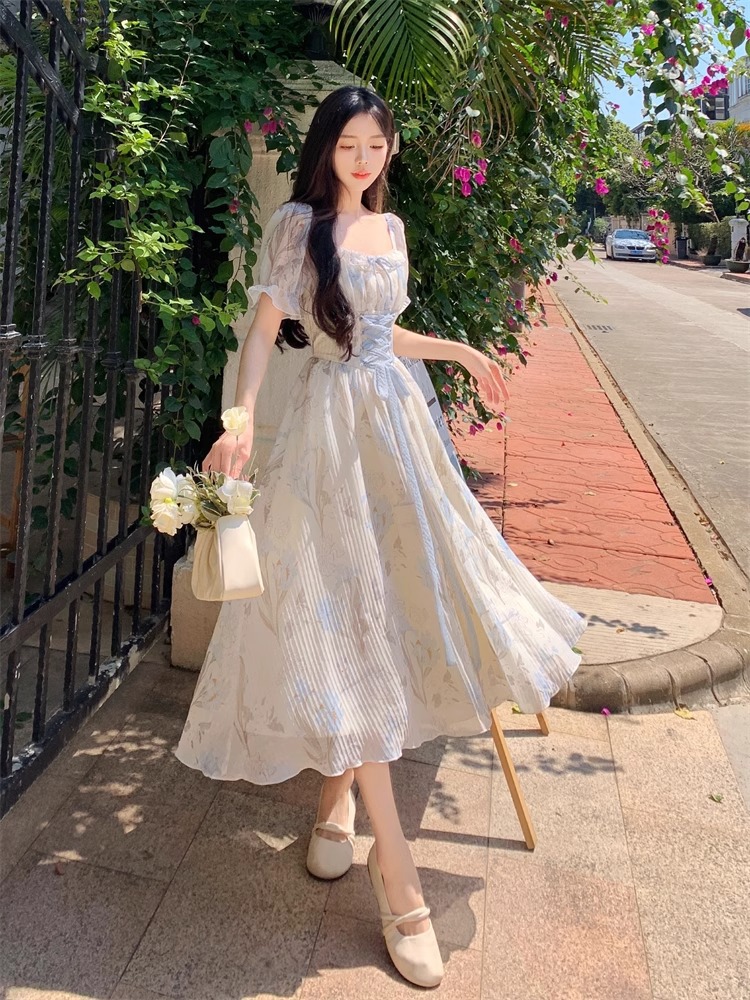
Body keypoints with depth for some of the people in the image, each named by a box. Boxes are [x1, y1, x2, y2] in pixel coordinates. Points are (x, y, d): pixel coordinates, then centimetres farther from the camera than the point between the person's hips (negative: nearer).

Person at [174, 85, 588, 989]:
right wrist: (240, 419, -23)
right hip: (333, 424, -7)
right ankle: (396, 871, -3)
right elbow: (263, 329, -8)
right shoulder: (297, 222, -1)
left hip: (397, 418, 7)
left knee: (403, 594, 6)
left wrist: (461, 353, 25)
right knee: (345, 613, -8)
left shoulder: (390, 226, 17)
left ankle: (338, 794, 24)